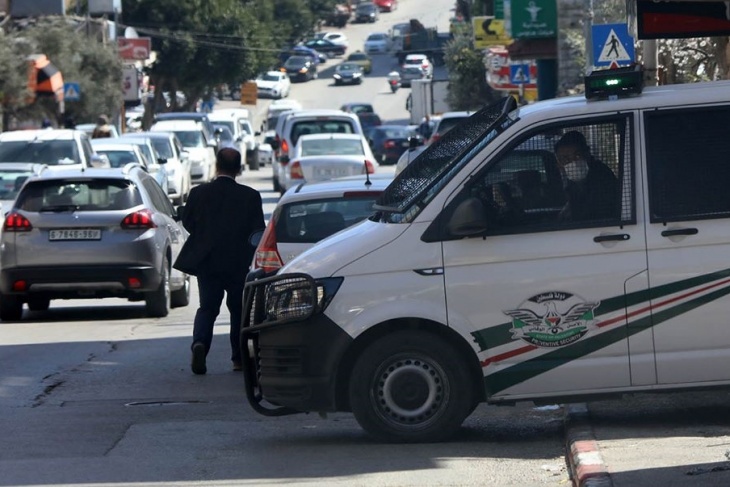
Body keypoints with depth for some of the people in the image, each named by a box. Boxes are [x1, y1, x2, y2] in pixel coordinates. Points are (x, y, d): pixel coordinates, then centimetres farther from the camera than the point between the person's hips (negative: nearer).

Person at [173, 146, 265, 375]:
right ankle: (239, 358, 16)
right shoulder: (250, 196, -8)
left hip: (206, 261, 1)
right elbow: (258, 232, -5)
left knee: (207, 308, 8)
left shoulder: (199, 193, -5)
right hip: (238, 263, -1)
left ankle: (200, 343, -19)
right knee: (239, 309, 15)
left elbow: (188, 223, 5)